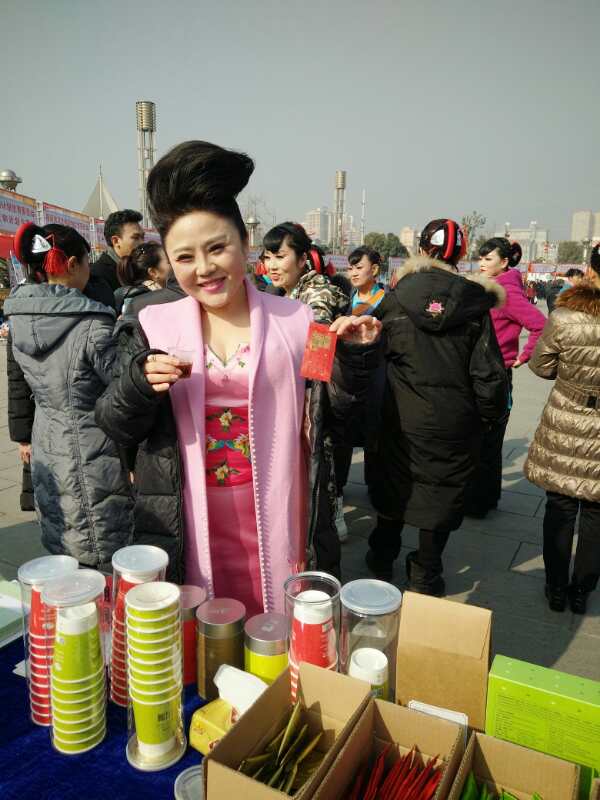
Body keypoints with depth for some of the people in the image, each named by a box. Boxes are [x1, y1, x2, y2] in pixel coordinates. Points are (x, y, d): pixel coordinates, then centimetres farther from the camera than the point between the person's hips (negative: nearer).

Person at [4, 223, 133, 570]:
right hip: (91, 460, -7)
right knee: (105, 566, 6)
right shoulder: (93, 325, -20)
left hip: (46, 455, 7)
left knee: (63, 562, 20)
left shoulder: (19, 318, 2)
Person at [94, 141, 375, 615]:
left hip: (275, 523, 0)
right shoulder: (152, 327, 1)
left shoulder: (295, 323, -3)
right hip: (187, 527, 1)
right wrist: (140, 383, -17)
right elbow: (117, 429, 2)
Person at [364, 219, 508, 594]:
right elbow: (488, 372, -8)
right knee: (444, 491, 14)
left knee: (396, 482, 19)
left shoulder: (397, 297, -7)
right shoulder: (474, 303, -8)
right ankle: (425, 575, 26)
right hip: (455, 423, -1)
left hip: (403, 418, 1)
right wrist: (488, 415, 5)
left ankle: (383, 558, 37)